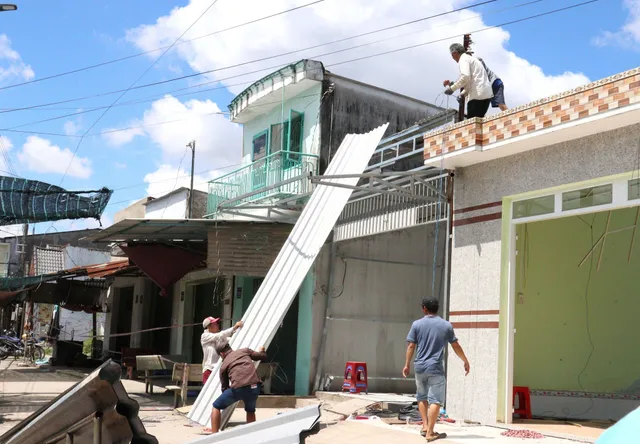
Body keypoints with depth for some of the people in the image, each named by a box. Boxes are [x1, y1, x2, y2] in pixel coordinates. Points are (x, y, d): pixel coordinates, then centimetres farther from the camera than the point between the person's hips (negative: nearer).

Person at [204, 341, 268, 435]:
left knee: (216, 406, 18)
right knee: (250, 411, 31)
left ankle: (214, 432, 14)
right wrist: (262, 351, 49)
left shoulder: (224, 365, 18)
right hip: (255, 387, 3)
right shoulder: (245, 351, 20)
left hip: (238, 388, -3)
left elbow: (224, 386, 25)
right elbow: (263, 356, 26)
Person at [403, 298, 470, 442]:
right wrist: (466, 361, 18)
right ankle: (430, 433, -4)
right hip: (436, 368, -2)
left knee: (422, 397, 19)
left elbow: (411, 346, 0)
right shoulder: (446, 325, 1)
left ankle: (425, 426, 16)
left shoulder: (417, 324, 1)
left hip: (420, 367, 2)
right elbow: (456, 346, 6)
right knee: (435, 400, -1)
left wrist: (407, 364, 9)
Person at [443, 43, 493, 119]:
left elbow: (465, 77, -18)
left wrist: (452, 88, -9)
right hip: (487, 94, 9)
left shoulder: (463, 59, -1)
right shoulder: (471, 58, 28)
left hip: (478, 95, -9)